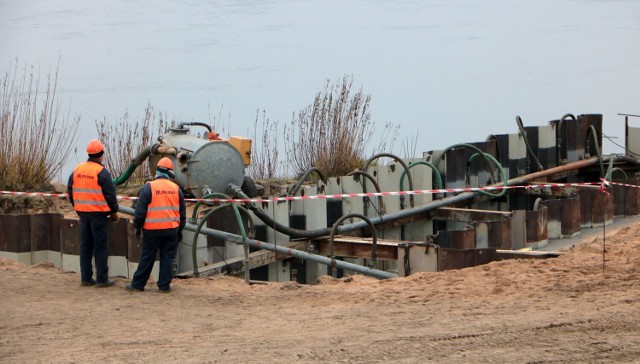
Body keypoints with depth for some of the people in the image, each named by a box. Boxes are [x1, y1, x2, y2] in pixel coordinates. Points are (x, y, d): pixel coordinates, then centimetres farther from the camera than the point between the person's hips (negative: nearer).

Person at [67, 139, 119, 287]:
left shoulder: (77, 170, 6)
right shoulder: (102, 172, -13)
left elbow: (70, 191, 13)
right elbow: (110, 194, -12)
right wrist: (114, 212, 1)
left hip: (83, 213, 6)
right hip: (98, 214, -6)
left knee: (85, 246, 12)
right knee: (101, 247, 0)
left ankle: (86, 278, 14)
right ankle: (102, 279, 0)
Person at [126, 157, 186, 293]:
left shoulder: (148, 187, -8)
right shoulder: (176, 189, 5)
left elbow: (140, 210, -8)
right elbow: (182, 212, 13)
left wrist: (137, 226, 4)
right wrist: (180, 229, 23)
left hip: (152, 230, -2)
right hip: (171, 230, 2)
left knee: (147, 258, 4)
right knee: (167, 258, 8)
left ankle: (137, 284, 9)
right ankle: (164, 285, 7)